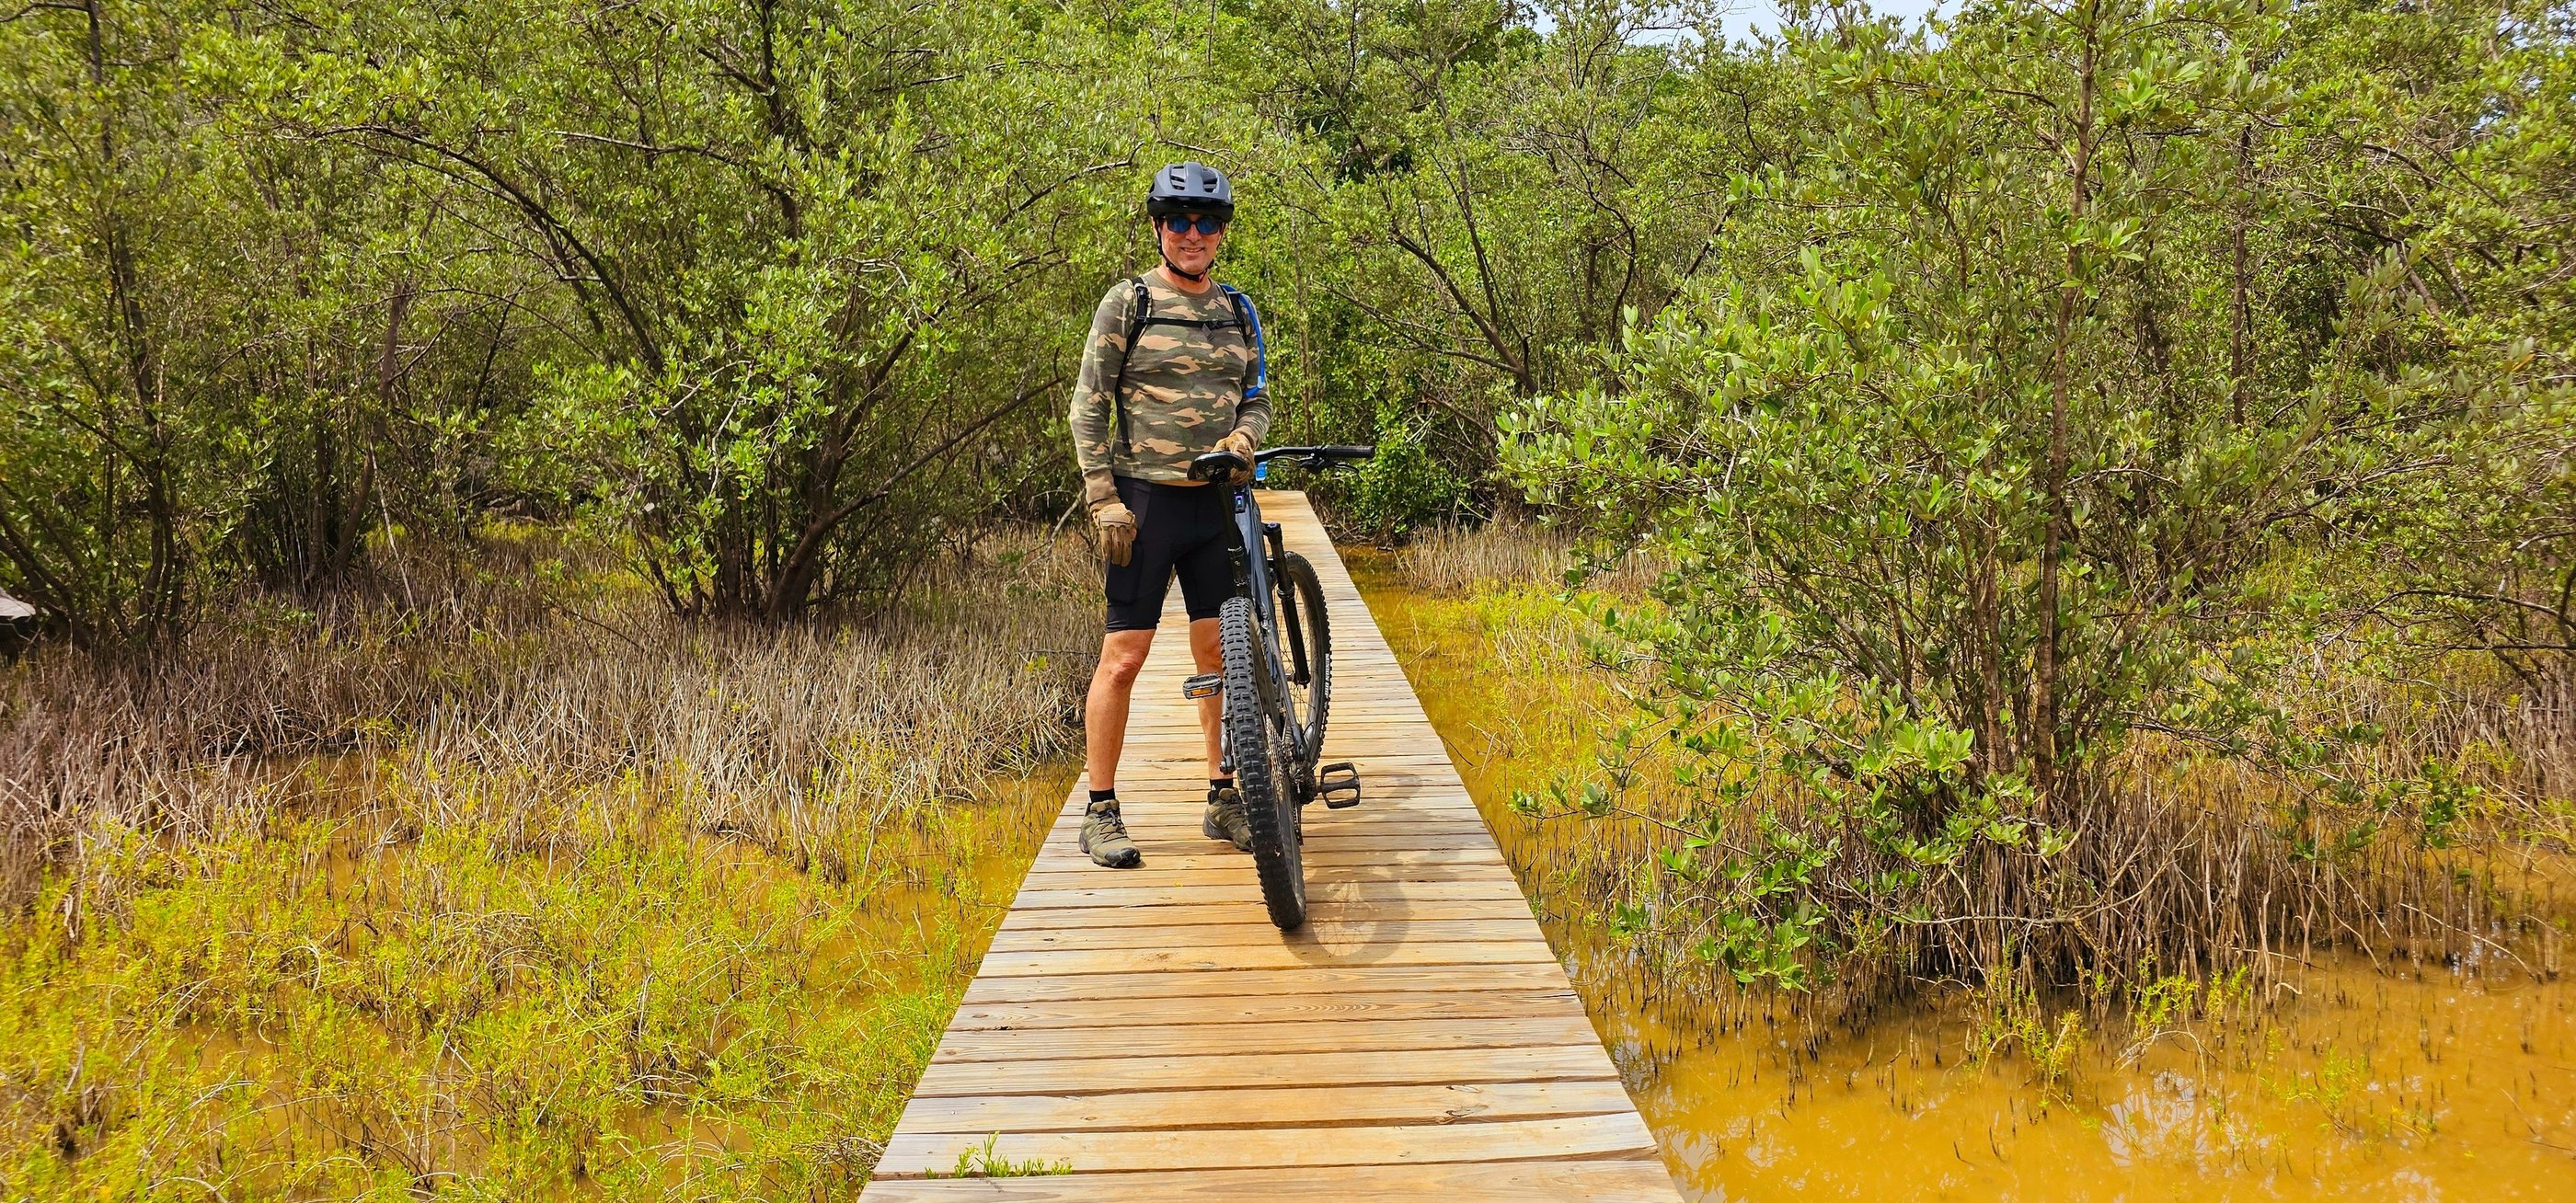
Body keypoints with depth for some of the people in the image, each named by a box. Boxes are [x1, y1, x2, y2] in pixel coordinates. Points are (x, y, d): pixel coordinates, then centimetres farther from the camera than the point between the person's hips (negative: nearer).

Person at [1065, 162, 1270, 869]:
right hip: (1145, 500, -4)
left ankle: (1224, 800, 19)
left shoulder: (1237, 312, 12)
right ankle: (1101, 813, 6)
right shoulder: (1127, 304, -1)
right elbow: (1089, 404, -3)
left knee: (1219, 656, 7)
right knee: (1124, 657, -3)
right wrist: (1103, 498, -11)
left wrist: (1244, 435, -8)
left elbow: (1258, 398, 16)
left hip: (1217, 502, 4)